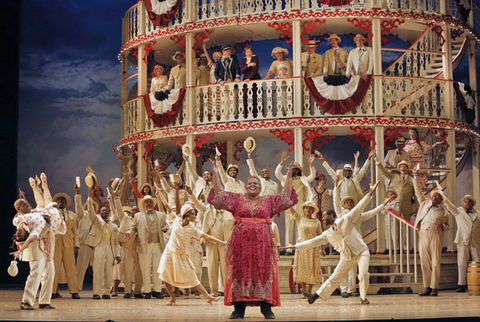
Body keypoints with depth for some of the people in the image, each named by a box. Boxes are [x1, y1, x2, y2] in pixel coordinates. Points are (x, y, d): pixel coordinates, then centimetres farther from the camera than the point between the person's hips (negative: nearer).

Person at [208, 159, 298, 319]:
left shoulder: (269, 201, 12)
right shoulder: (237, 199, 11)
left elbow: (286, 197, 5)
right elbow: (219, 195, 5)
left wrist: (289, 176, -3)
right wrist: (215, 174, -3)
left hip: (262, 242, 0)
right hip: (241, 242, 0)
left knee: (263, 272, -1)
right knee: (240, 272, -1)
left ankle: (266, 308, 3)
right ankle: (239, 309, 3)